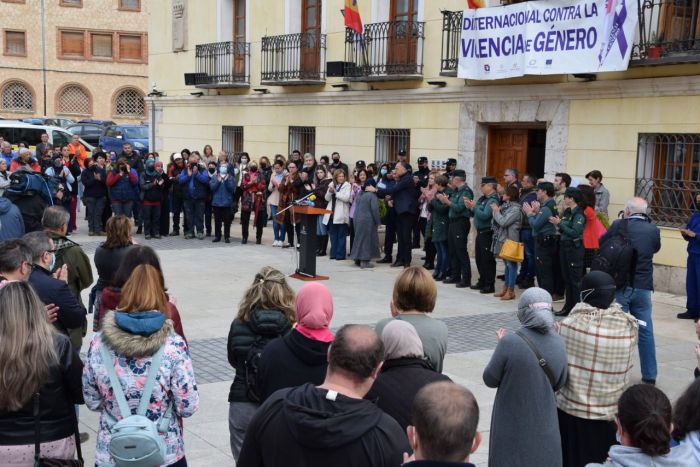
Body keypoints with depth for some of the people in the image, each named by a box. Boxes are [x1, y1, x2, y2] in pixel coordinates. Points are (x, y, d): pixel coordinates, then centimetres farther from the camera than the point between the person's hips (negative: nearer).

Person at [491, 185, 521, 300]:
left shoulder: (515, 209, -15)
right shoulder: (505, 206, 10)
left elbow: (503, 222, -21)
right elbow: (497, 222, 12)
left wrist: (497, 211, -9)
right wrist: (495, 211, -2)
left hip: (510, 240, -9)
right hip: (502, 239, 9)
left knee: (511, 265, -2)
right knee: (507, 264, 15)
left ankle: (511, 291, 2)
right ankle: (506, 288, 23)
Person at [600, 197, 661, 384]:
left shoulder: (619, 225, -9)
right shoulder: (653, 230, 0)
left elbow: (602, 242, 7)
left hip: (620, 285, -3)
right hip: (643, 287, 3)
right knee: (645, 331, 12)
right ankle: (649, 374, 18)